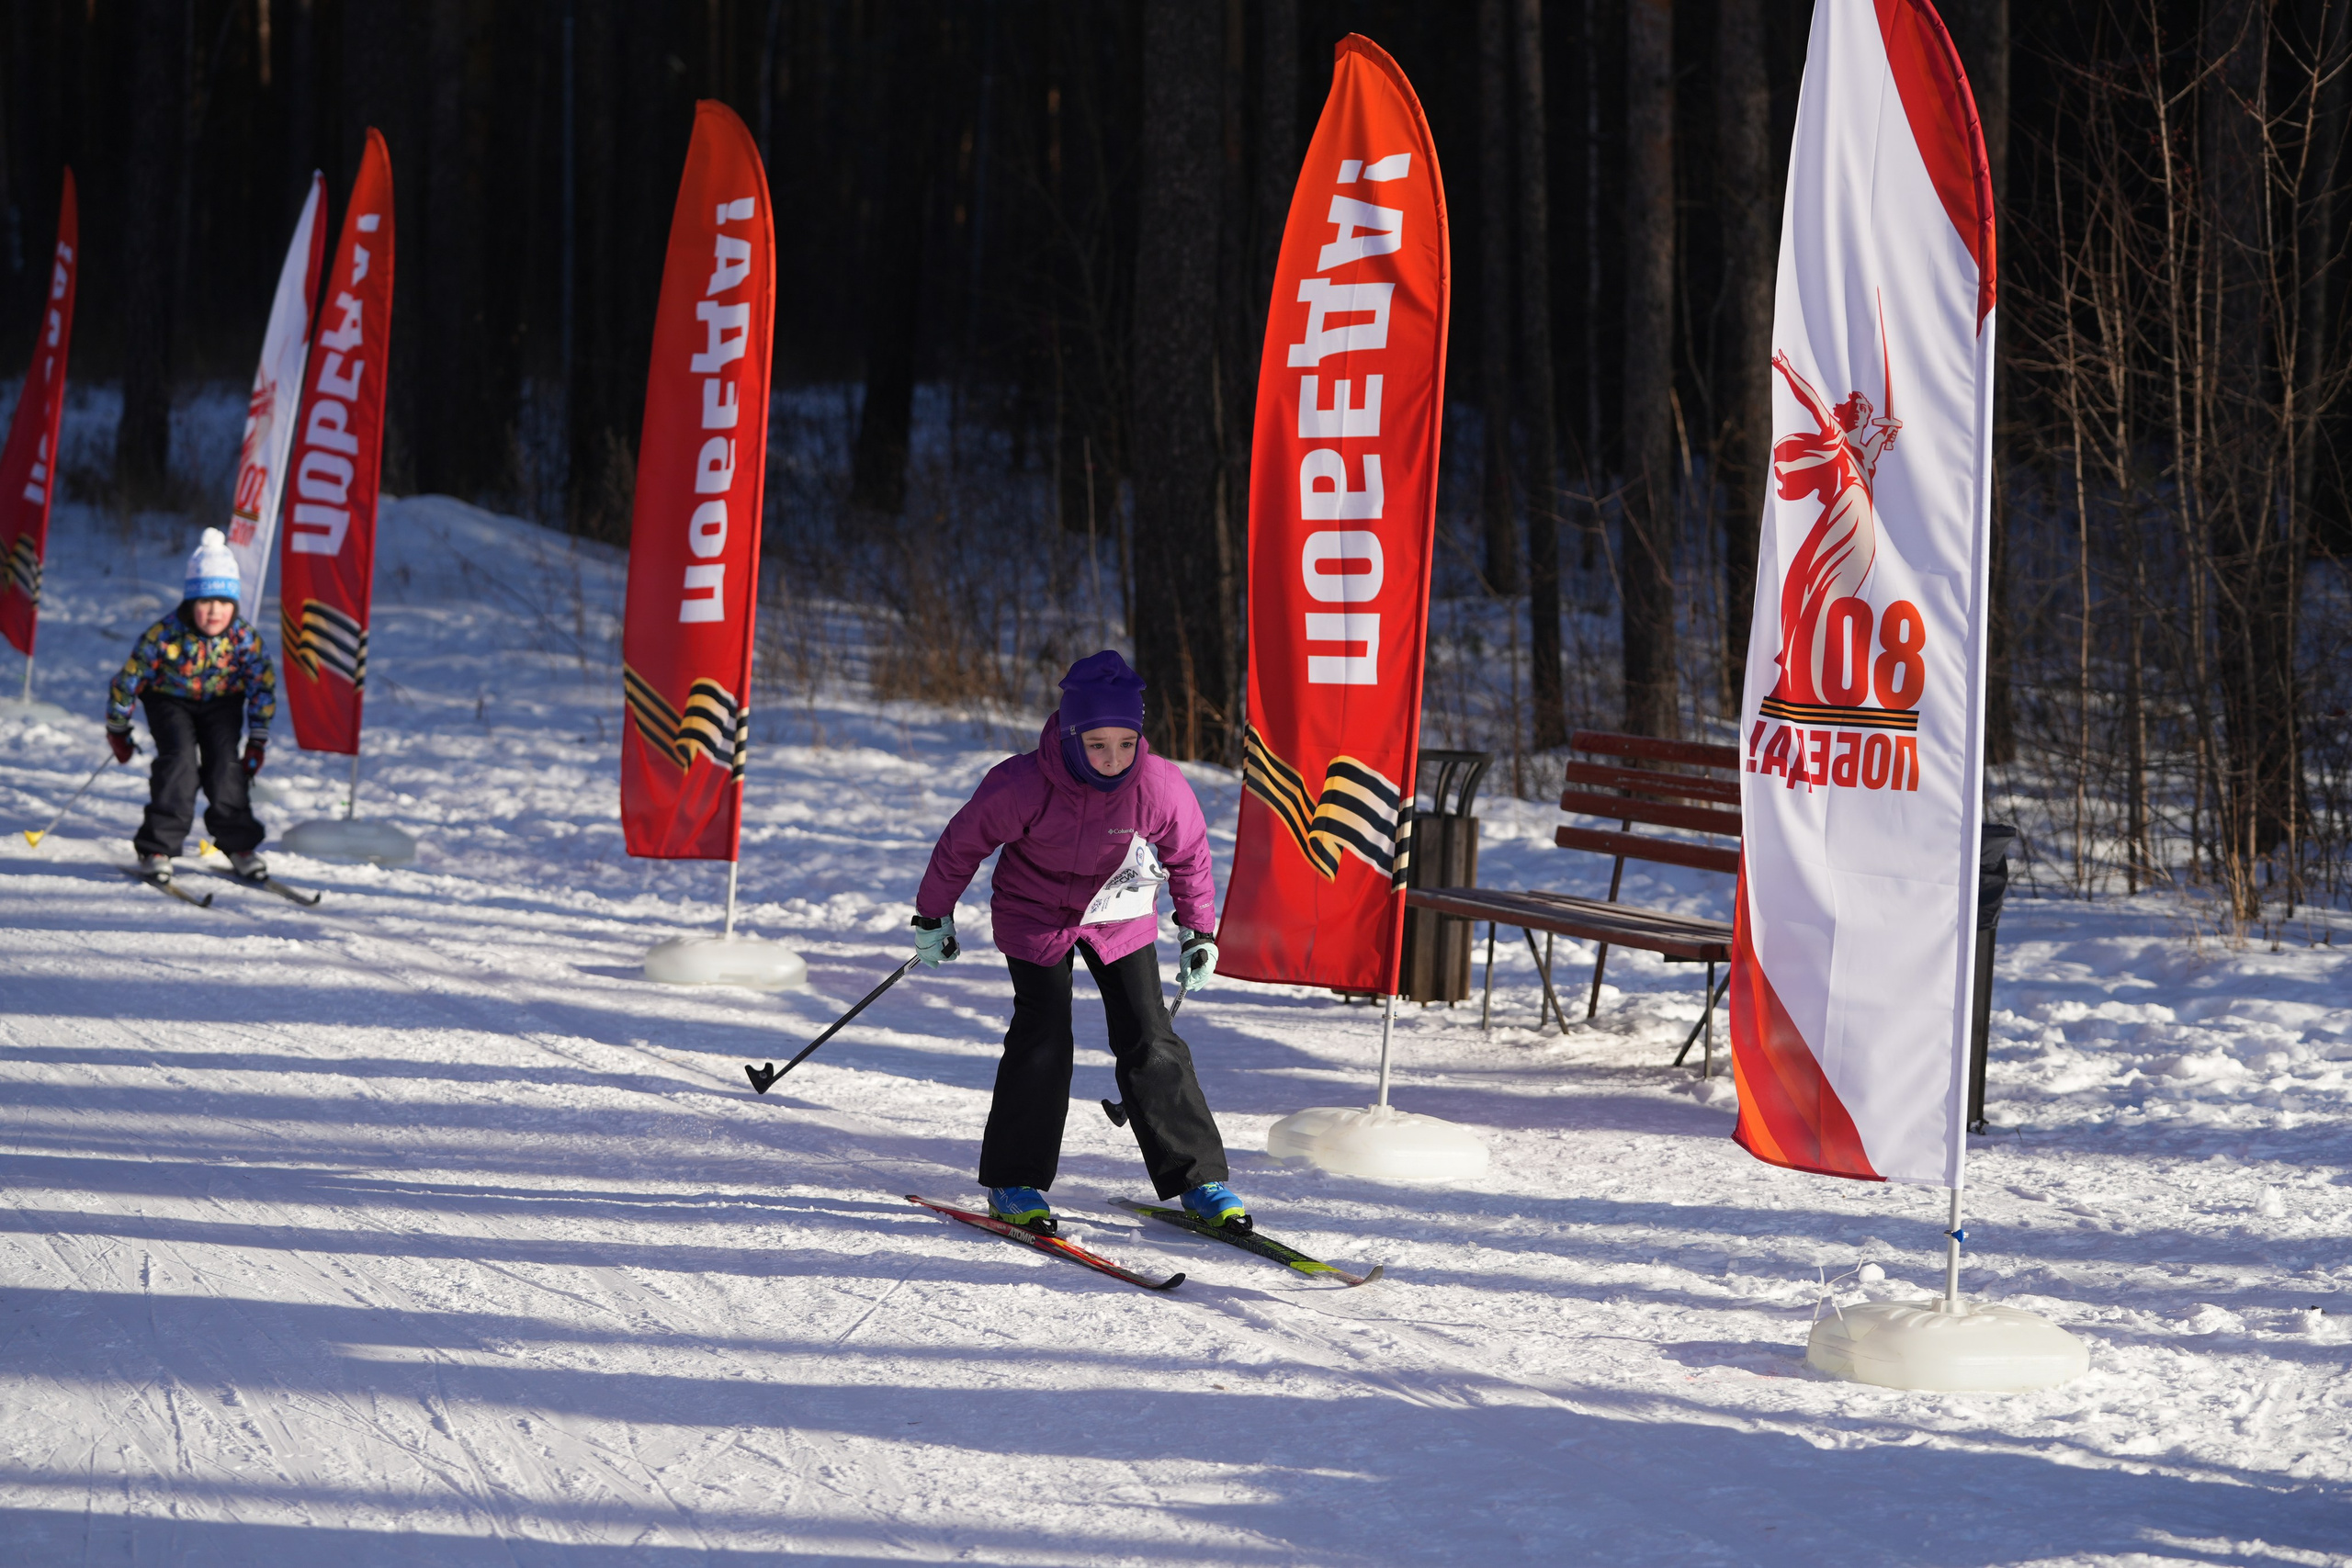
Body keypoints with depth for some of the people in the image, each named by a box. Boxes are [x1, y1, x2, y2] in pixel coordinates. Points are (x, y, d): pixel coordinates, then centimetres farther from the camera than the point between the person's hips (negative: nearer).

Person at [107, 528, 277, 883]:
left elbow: (263, 686, -7)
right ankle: (157, 848, -16)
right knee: (179, 760, -23)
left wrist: (257, 741, -5)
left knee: (225, 763, -16)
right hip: (171, 699, -2)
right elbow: (129, 679, -13)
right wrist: (118, 730, -1)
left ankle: (240, 844, 1)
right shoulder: (164, 635, -28)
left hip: (222, 702, 2)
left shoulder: (244, 636, -22)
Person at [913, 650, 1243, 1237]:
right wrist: (934, 917, 1)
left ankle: (1198, 1180, 2)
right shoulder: (1023, 785, -29)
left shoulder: (1161, 787, -23)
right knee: (1042, 1041, -12)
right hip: (1036, 917, -2)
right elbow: (964, 841, -11)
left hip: (1120, 919, 2)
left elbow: (1189, 855, -2)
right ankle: (1015, 1183, 1)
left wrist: (1198, 931, 7)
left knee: (1151, 1044, -5)